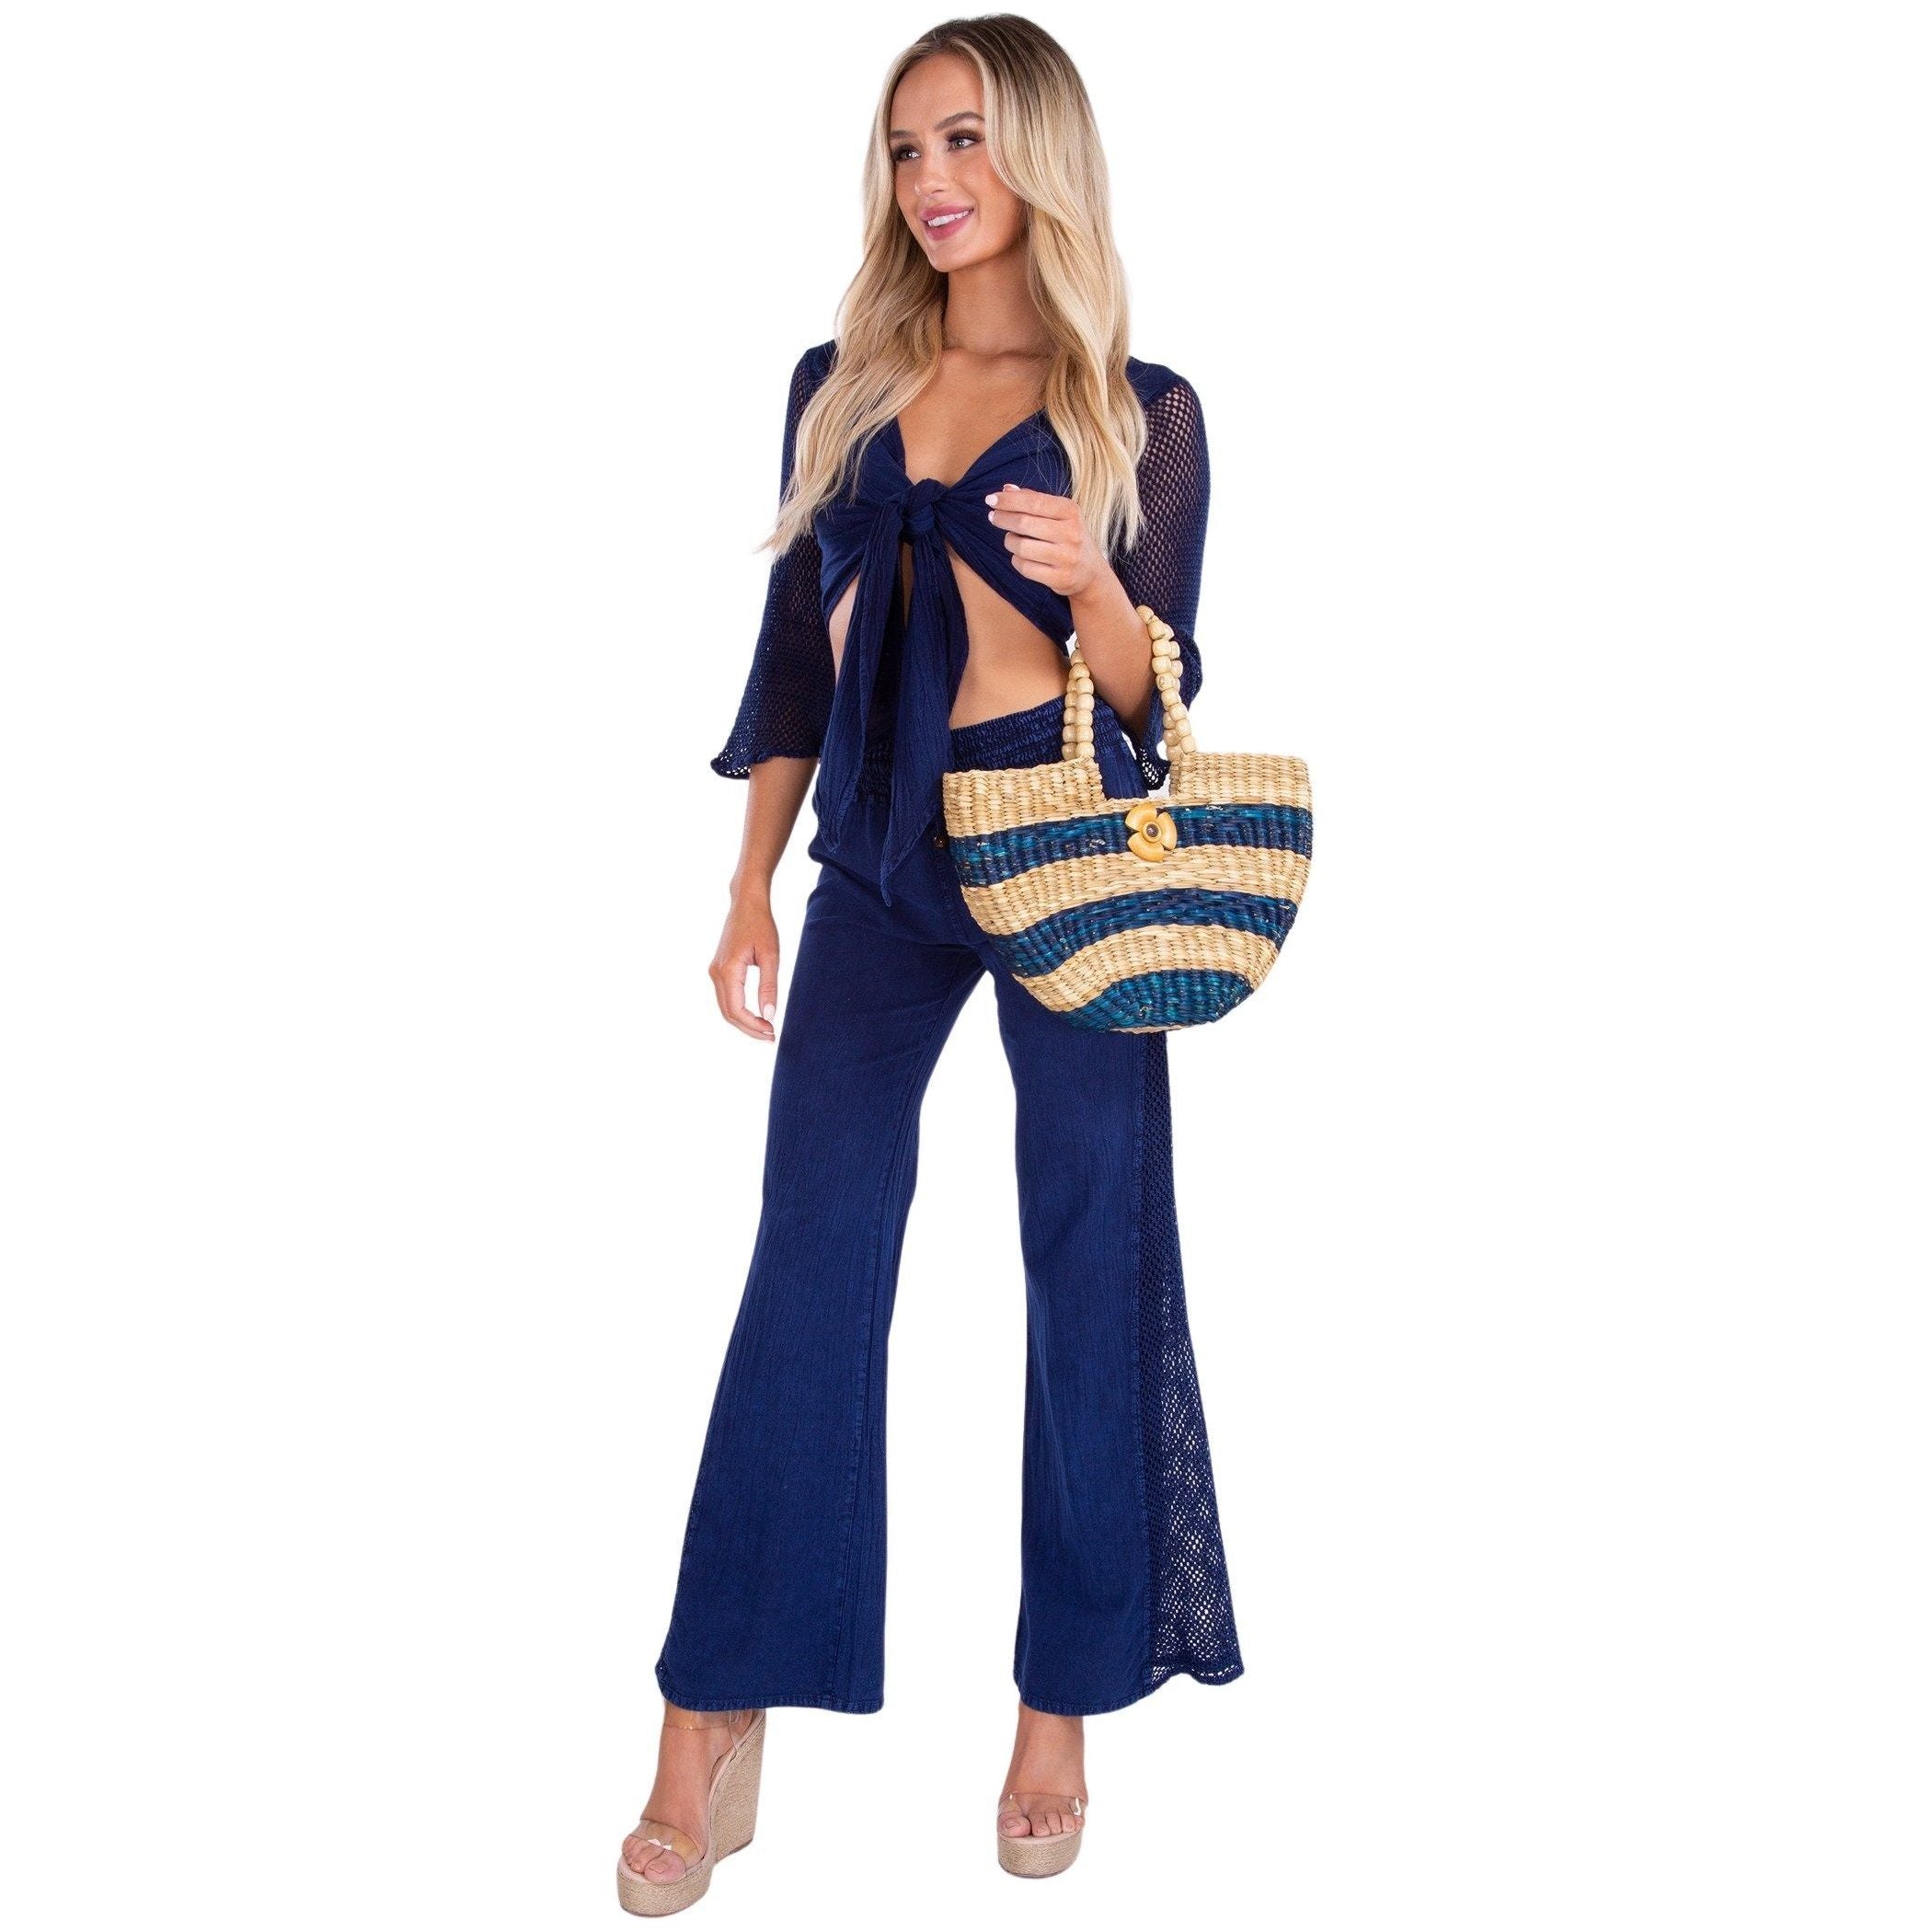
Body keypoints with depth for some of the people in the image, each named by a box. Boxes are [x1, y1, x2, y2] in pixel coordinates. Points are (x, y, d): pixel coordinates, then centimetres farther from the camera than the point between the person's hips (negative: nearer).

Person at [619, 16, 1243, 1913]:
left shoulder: (1142, 413, 1)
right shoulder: (838, 387, 10)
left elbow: (1158, 697, 0)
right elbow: (797, 649, 12)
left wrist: (1086, 580, -21)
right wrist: (749, 887, 8)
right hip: (879, 854, 2)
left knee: (1090, 1272, 3)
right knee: (806, 1263, -1)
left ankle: (1062, 1708, 18)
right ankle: (714, 1728, 7)